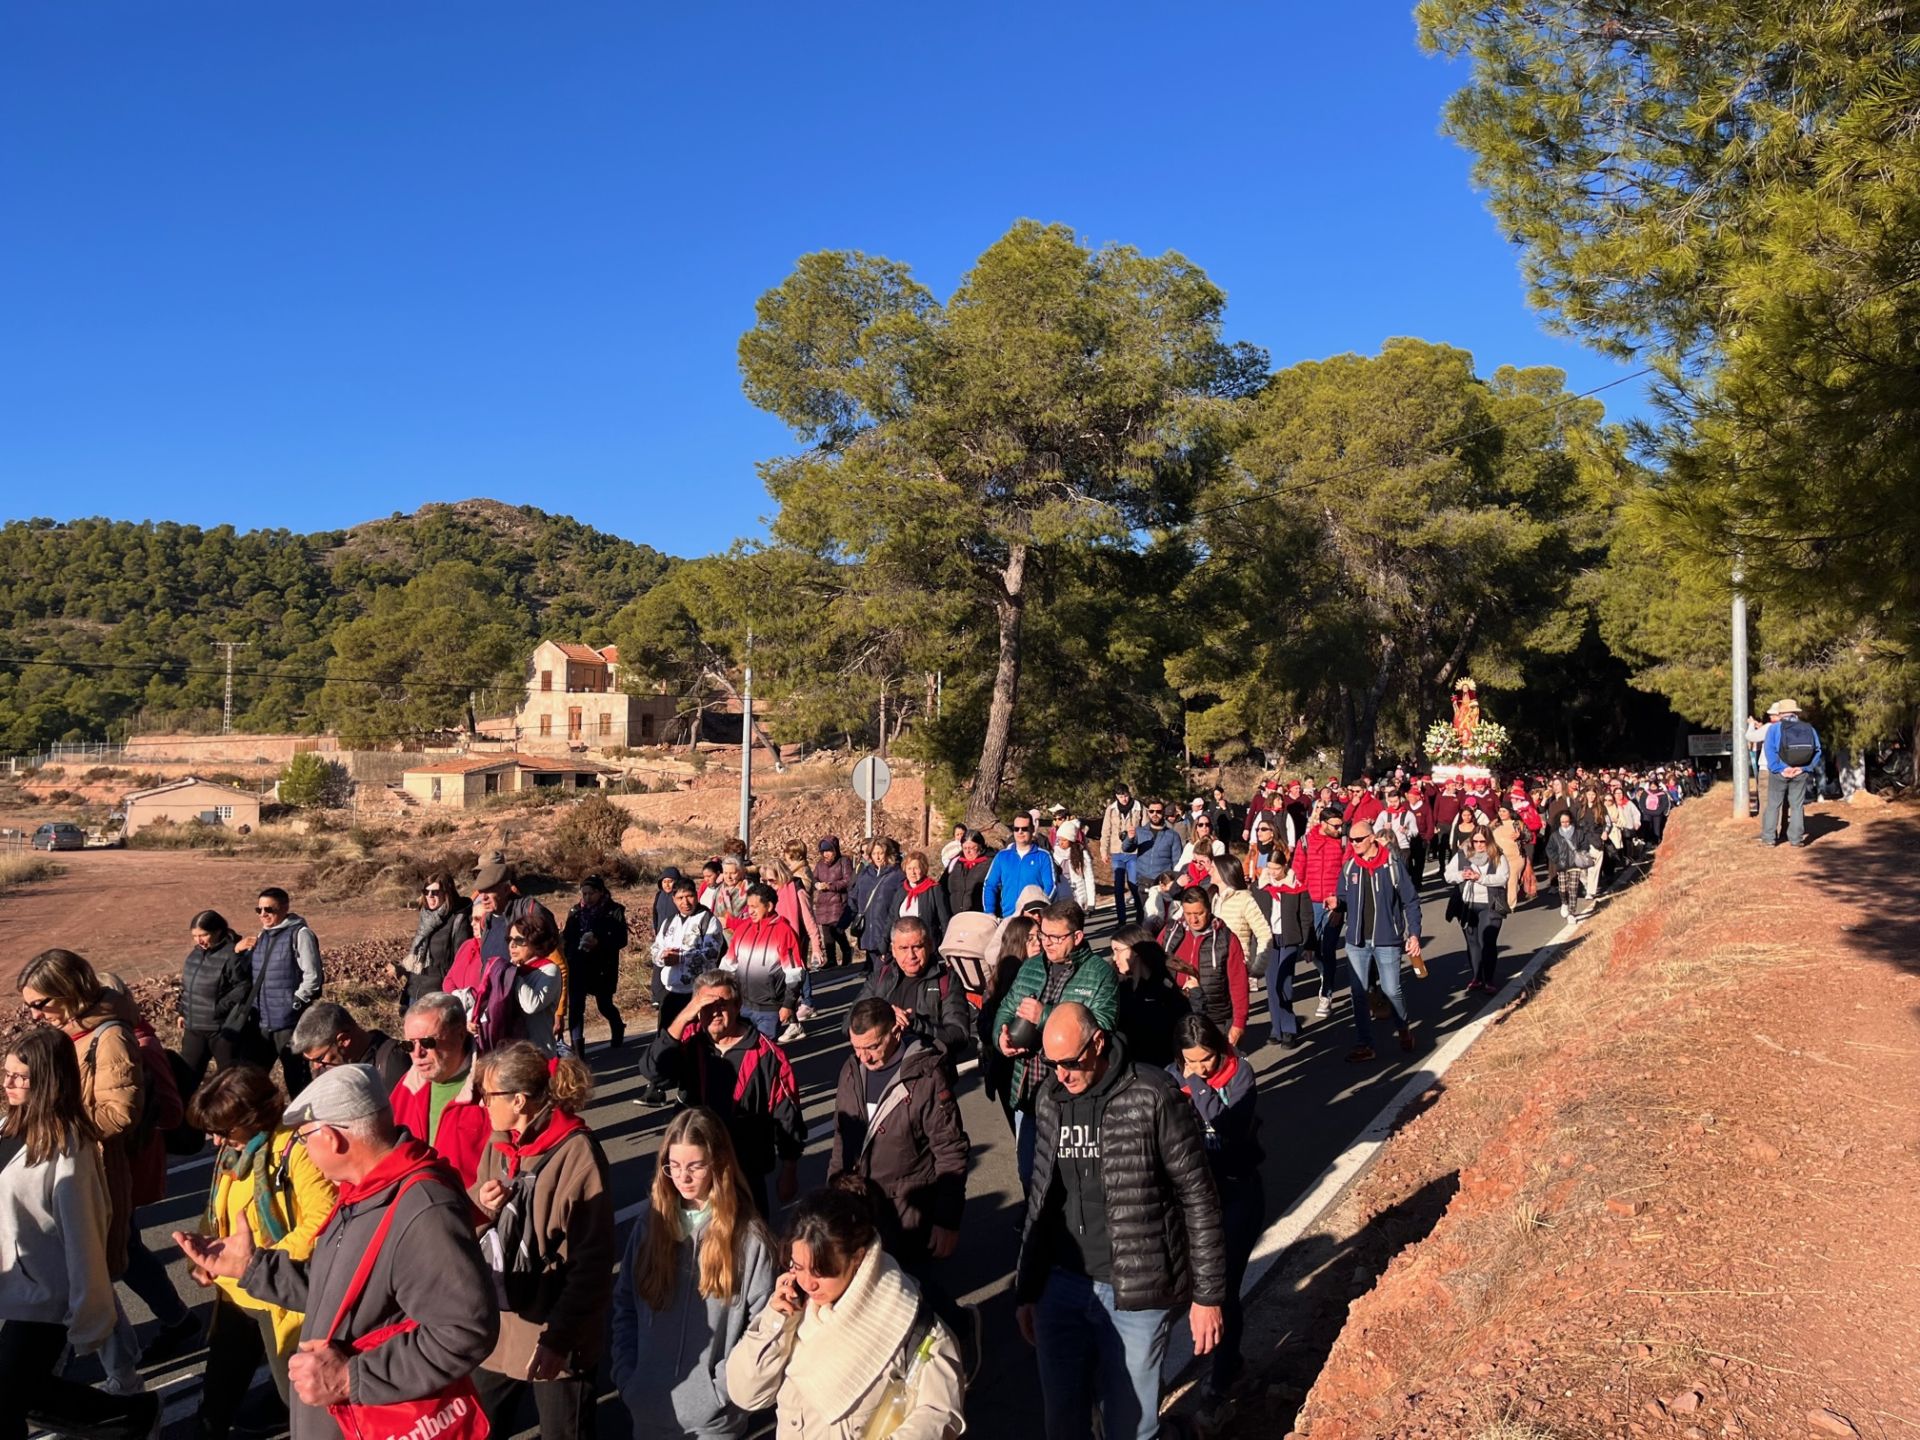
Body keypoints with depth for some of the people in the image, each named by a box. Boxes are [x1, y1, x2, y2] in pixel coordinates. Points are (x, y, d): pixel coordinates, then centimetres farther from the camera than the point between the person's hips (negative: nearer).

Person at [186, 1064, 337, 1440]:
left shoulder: (297, 1148, -23)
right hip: (234, 1294, 8)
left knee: (299, 1394, 9)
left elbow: (323, 1221, -29)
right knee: (217, 1392, 22)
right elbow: (220, 1213, 16)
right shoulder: (233, 1149, 6)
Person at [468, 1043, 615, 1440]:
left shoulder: (576, 1154, -20)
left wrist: (561, 1334, -18)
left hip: (554, 1335, -6)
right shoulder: (498, 1143, 1)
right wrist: (479, 1203, -11)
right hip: (495, 1323, 6)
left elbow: (592, 1262, -18)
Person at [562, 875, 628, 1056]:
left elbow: (622, 939, -10)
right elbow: (567, 936, 11)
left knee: (604, 1005, 11)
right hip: (577, 965, 3)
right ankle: (577, 1049, -3)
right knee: (575, 1007, -6)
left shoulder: (614, 911, -6)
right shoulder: (576, 911, 5)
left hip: (603, 967, -3)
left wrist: (599, 943, -23)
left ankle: (618, 1029, 43)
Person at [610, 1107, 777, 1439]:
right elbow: (624, 1305, 6)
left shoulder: (749, 1235, -11)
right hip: (648, 1406, 3)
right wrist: (624, 1375, -2)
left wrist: (722, 1388, -14)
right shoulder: (651, 1220, 0)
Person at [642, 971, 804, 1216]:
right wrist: (682, 1019, -32)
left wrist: (789, 1173, -2)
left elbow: (787, 1117, -7)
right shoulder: (689, 1042, -7)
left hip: (747, 1172, -2)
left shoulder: (766, 1054, -14)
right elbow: (655, 1071, -25)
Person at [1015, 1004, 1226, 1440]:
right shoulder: (1050, 1101, 4)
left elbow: (1199, 1199, -8)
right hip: (1061, 1286, 5)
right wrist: (1025, 1291, 15)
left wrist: (1207, 1295, -7)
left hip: (1135, 1293, -4)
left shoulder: (1153, 1098, -13)